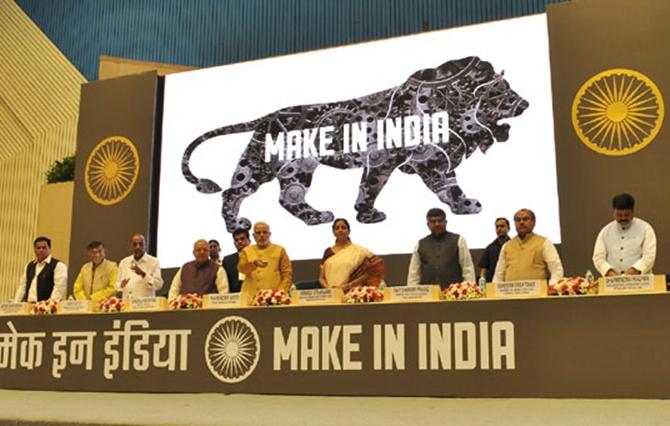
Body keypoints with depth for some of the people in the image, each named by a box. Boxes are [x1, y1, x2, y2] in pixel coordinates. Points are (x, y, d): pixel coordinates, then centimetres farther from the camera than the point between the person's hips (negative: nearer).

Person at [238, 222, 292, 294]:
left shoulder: (279, 250, 8)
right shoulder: (246, 251, 13)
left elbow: (287, 275, 5)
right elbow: (241, 268, -3)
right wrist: (254, 264, -23)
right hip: (250, 297, 1)